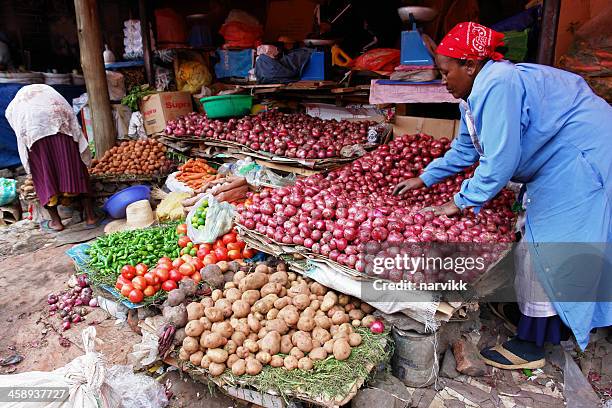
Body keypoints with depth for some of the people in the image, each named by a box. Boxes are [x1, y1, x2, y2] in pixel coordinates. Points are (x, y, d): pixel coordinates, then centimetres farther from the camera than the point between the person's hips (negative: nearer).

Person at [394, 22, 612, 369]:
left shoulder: (499, 84, -27)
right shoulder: (481, 89, 6)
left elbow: (500, 160, -30)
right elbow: (466, 149, 17)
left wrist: (462, 202, -18)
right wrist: (424, 179, 16)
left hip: (582, 158, -10)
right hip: (559, 161, 10)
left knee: (547, 248, -7)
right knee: (540, 241, 14)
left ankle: (530, 346, 6)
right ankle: (553, 325, 29)